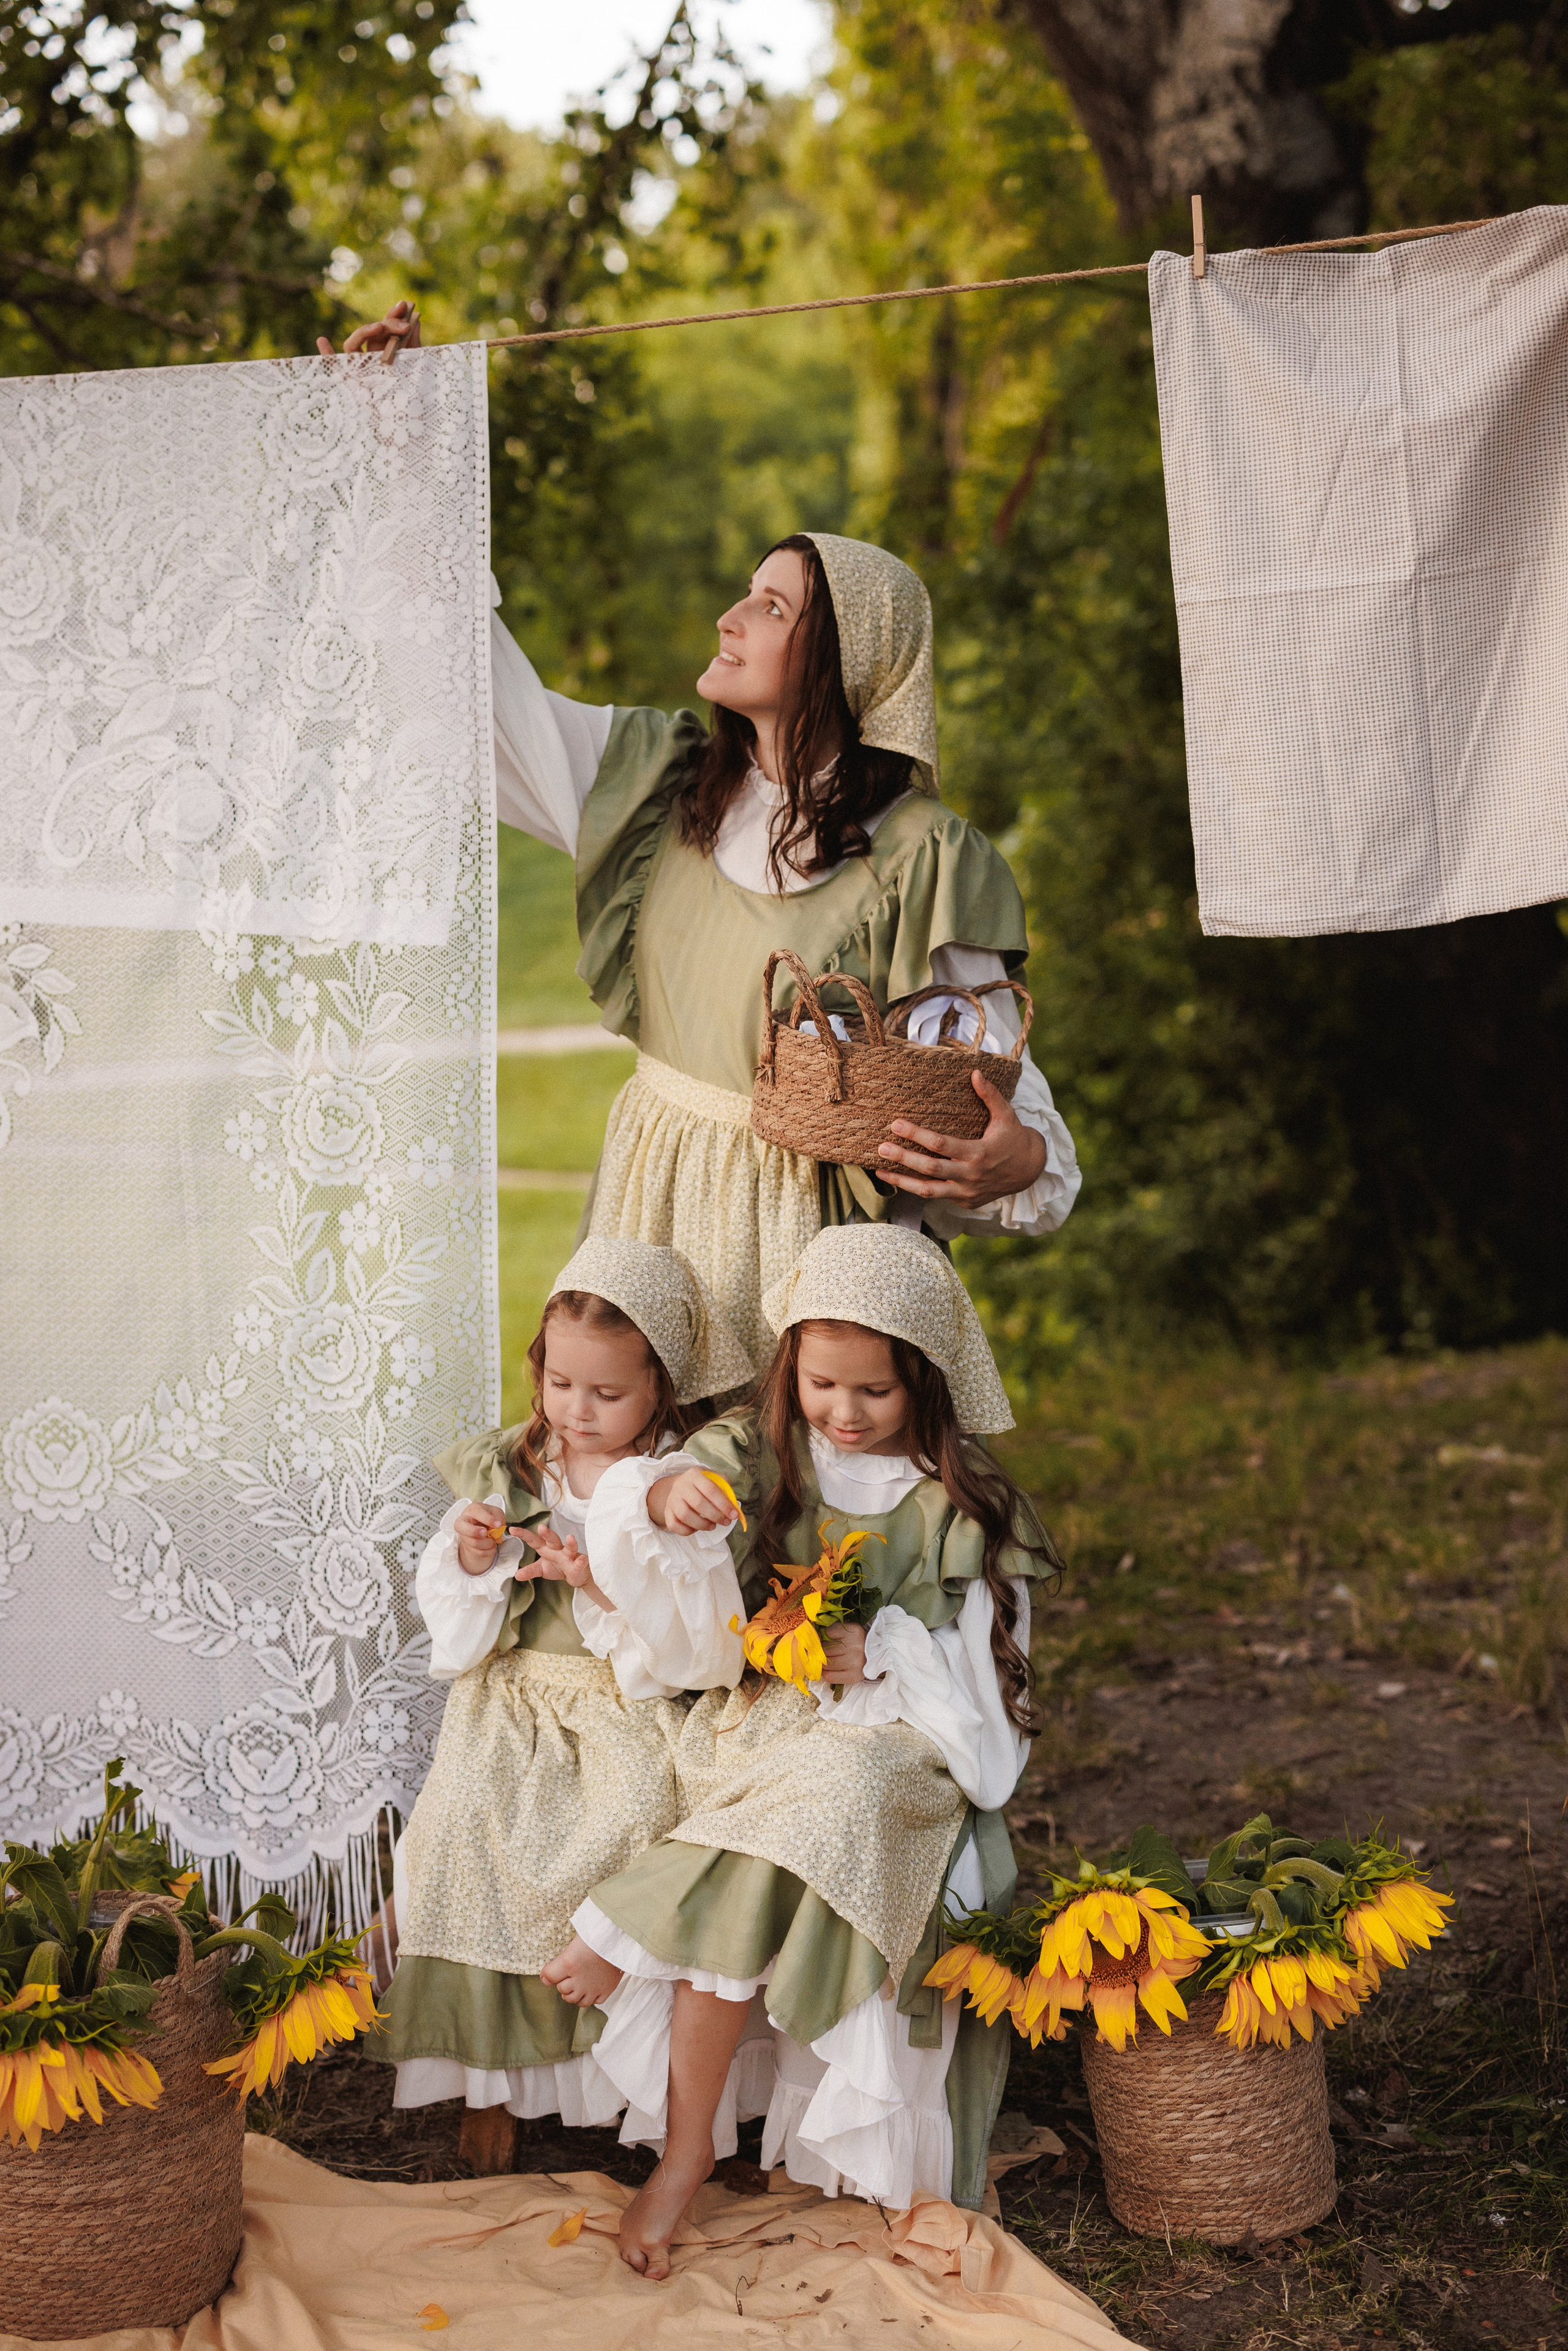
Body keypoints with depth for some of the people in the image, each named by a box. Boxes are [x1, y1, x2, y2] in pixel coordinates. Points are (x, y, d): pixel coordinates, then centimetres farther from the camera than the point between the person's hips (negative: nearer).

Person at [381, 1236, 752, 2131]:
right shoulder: (510, 1470, 9)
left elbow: (705, 1629, -11)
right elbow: (452, 1613, 13)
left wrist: (607, 1582, -22)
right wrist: (471, 1558, -9)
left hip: (635, 1706, -3)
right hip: (516, 1693, 4)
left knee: (632, 1819, -29)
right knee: (473, 1808, -22)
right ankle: (491, 2067, -8)